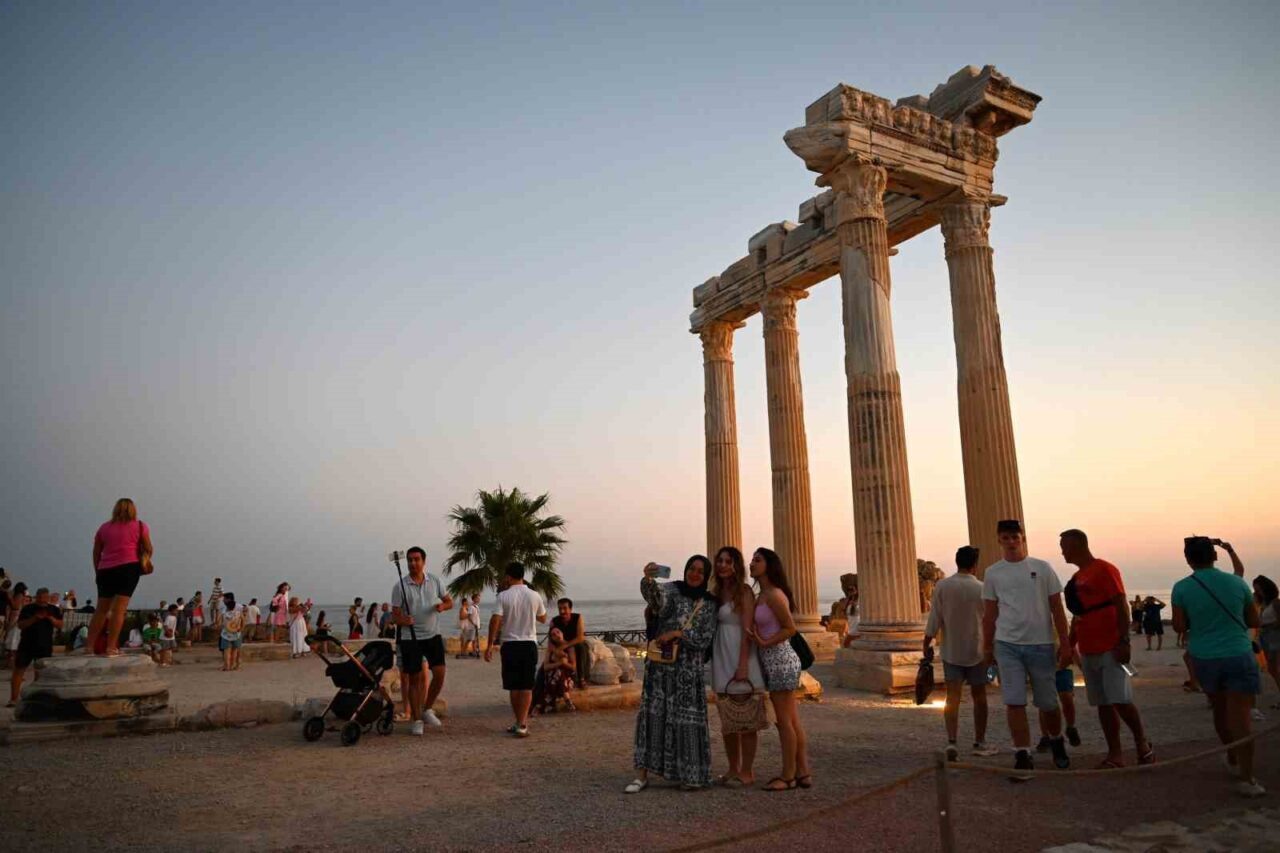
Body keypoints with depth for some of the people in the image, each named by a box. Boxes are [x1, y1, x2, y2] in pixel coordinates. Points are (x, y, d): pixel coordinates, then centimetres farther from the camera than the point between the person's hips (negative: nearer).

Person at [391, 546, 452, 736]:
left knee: (440, 674, -5)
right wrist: (402, 620, -27)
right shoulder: (400, 586, -5)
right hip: (410, 638, -2)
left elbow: (449, 601, 12)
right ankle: (417, 720, 14)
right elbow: (394, 615, -4)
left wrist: (442, 606, -11)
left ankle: (427, 710, 16)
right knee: (415, 679, 2)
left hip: (433, 635, 2)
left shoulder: (434, 581, 3)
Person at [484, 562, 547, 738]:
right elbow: (543, 618, 15)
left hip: (510, 645, -1)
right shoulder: (534, 596, 0)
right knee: (527, 686, 1)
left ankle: (519, 722, 19)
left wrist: (490, 646, -9)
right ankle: (522, 724, -9)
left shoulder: (503, 596, -7)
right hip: (529, 644, 1)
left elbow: (495, 620, -14)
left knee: (514, 687, 11)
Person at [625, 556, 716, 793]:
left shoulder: (709, 603, 5)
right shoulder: (672, 590, 1)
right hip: (660, 663, -1)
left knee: (688, 718, 2)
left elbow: (705, 640, 0)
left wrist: (678, 633, -13)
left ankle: (691, 775, 16)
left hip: (689, 668, 1)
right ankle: (642, 773, 3)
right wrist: (648, 580, -44)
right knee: (652, 713, -2)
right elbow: (656, 596, -23)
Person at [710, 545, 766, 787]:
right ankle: (733, 769, 23)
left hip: (740, 658, -7)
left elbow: (747, 629, -14)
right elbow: (711, 628, 12)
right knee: (727, 719, 13)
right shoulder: (716, 592, 12)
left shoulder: (744, 591, -8)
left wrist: (743, 664, -20)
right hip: (721, 659, 7)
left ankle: (747, 772, 10)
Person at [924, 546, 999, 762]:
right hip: (976, 651, 0)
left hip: (951, 651, 0)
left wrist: (927, 644, 1)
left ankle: (951, 741, -16)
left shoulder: (942, 586, -7)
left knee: (952, 696, -1)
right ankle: (979, 743, 23)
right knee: (979, 696, 14)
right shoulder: (982, 589, -8)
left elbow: (934, 619, -7)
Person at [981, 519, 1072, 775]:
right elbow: (989, 614, 10)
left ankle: (1057, 742, 37)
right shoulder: (993, 572, 5)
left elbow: (1057, 609, 2)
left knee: (1048, 703, 11)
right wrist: (987, 647, 11)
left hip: (1041, 644, 0)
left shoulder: (1042, 568, 1)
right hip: (1007, 645, 1)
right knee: (1014, 703, -5)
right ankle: (1023, 755, 3)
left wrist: (1065, 643, -2)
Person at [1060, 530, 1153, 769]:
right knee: (1103, 704, 7)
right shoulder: (1076, 578, 15)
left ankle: (1142, 743, 14)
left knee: (1121, 701, -7)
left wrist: (1124, 641, -18)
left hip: (1111, 649, -7)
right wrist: (1069, 646, 17)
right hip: (1088, 652, 7)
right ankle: (1115, 754, 12)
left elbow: (1121, 607, -12)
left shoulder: (1104, 570, -8)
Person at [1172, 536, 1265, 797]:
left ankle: (1233, 759, 38)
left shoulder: (1182, 588, -7)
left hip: (1204, 658, 1)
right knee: (1240, 715, -5)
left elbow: (1179, 626, -6)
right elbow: (1254, 621, 5)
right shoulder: (1236, 582, -3)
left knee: (1220, 711, 20)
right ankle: (1246, 779, -11)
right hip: (1238, 656, -1)